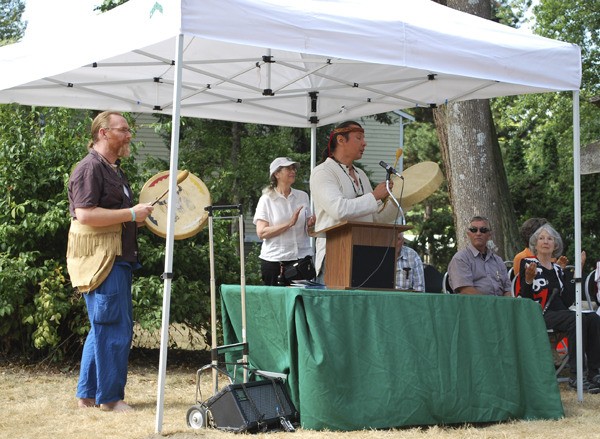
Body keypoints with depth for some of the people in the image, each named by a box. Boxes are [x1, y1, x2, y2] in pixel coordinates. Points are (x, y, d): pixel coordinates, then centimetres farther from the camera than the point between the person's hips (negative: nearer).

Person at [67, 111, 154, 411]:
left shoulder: (113, 170, 19)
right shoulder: (89, 168, -12)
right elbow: (84, 214, -23)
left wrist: (141, 217, 15)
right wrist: (131, 213, -20)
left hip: (118, 260, 10)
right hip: (100, 260, -10)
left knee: (104, 328, 14)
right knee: (114, 328, -7)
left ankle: (87, 395, 21)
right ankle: (109, 396, 1)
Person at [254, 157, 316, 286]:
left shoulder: (303, 196, 11)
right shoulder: (267, 200, 0)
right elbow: (261, 233, -10)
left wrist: (311, 224, -2)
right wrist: (289, 224, -17)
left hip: (302, 257, 3)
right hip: (275, 260, -3)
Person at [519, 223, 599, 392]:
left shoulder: (557, 268, 20)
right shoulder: (528, 263, 3)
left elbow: (567, 300, 13)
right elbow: (525, 299, -5)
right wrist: (529, 279, -24)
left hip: (560, 313, 6)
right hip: (539, 315, -6)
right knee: (577, 319, -32)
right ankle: (576, 376, -32)